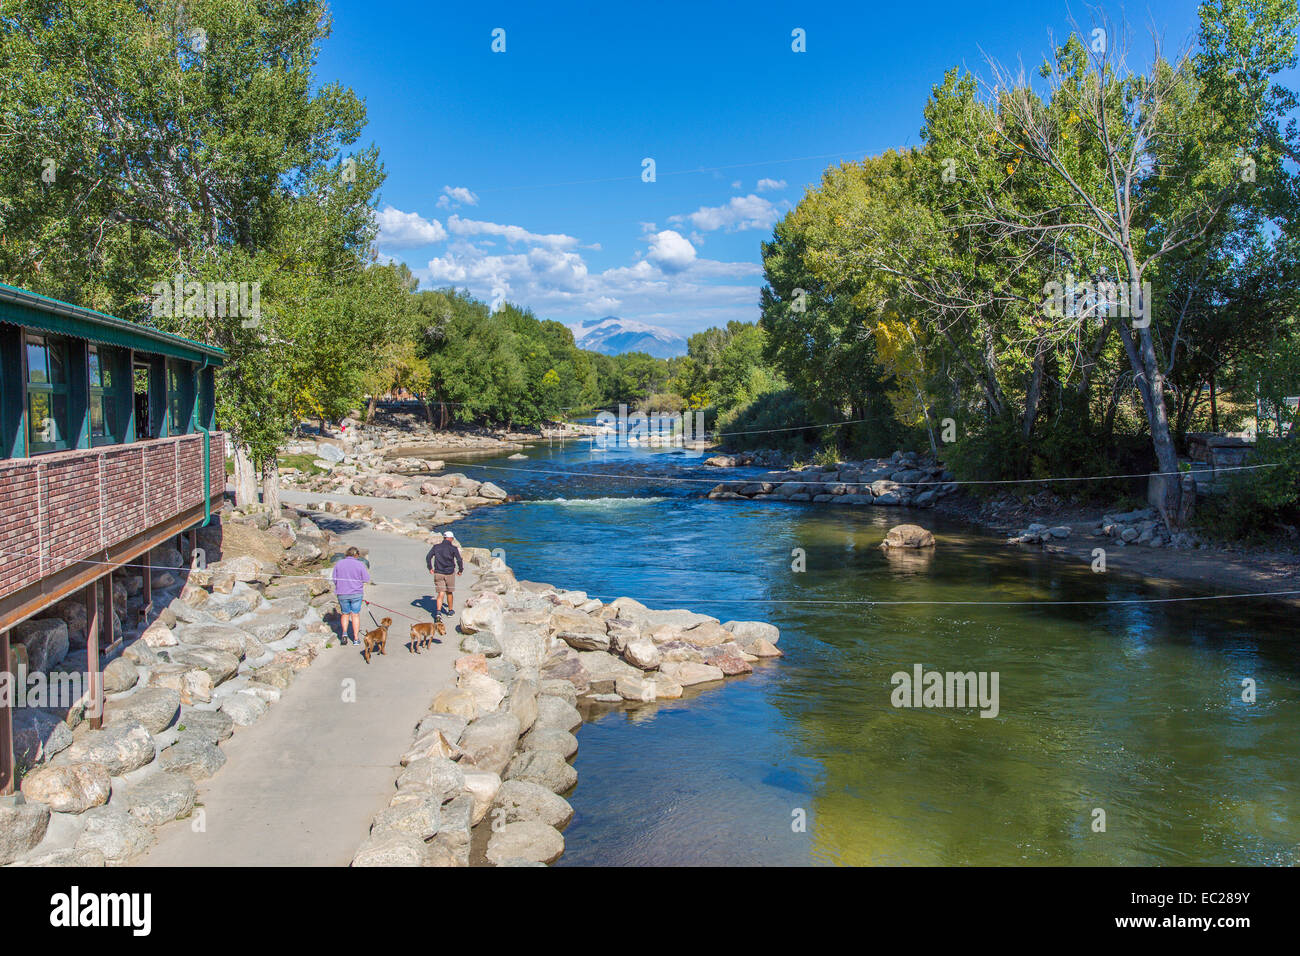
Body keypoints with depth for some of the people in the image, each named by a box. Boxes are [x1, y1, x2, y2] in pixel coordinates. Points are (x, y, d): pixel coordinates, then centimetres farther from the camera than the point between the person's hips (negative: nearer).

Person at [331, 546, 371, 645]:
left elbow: (335, 580, 3)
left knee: (345, 613, 17)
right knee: (355, 615, 8)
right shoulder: (360, 564, -7)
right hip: (356, 593, -1)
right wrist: (366, 570, 11)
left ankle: (344, 632, -4)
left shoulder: (339, 564, 0)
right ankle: (356, 638, 10)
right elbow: (366, 580, -4)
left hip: (342, 593, 1)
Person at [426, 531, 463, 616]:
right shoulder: (453, 548, -4)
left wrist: (430, 568, 9)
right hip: (449, 573, -1)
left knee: (441, 593, 0)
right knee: (449, 592, 16)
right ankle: (450, 611, 30)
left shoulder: (436, 547, 4)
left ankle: (438, 611, -20)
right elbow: (459, 560, -9)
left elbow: (428, 557, -1)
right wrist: (460, 570, 6)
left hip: (438, 573, 1)